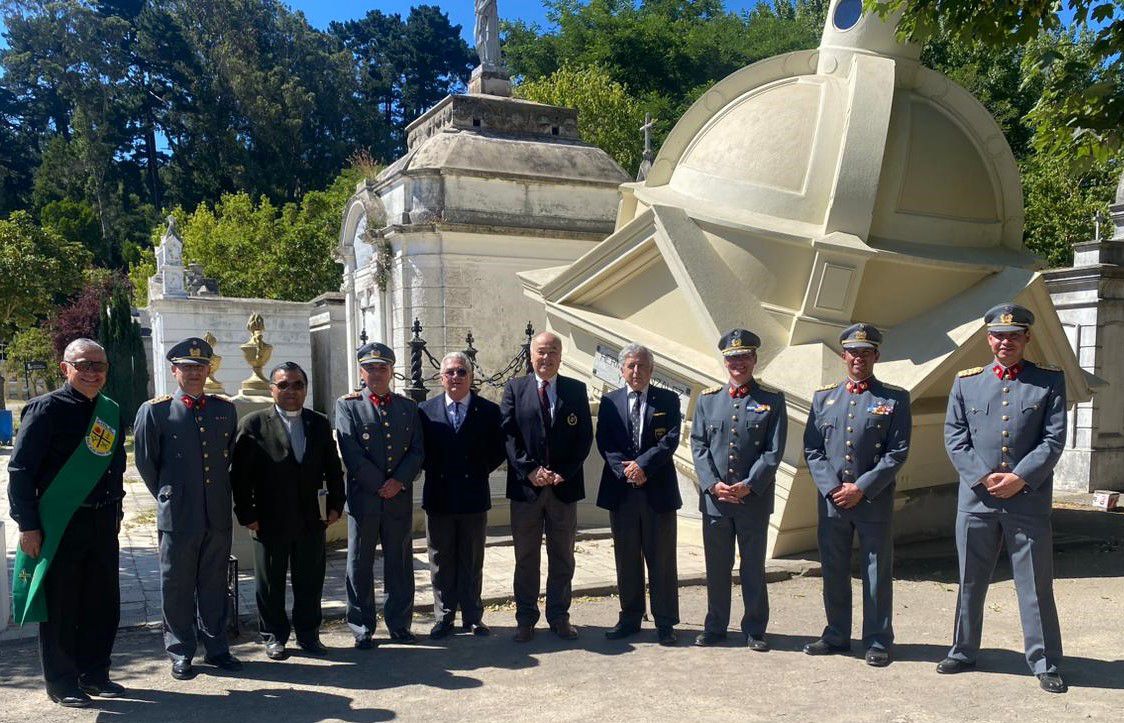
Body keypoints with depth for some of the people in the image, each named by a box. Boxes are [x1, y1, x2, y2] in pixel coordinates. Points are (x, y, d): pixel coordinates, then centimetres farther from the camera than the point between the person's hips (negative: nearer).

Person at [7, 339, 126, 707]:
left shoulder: (111, 412, 9)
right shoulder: (47, 409, -10)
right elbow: (20, 469, -11)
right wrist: (28, 524, -13)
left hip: (102, 522, 6)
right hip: (59, 524, -6)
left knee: (103, 602, 12)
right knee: (59, 606, 6)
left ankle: (94, 674, 27)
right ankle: (61, 682, 21)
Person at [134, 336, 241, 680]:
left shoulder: (225, 408, 7)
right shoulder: (154, 411, -3)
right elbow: (146, 462, 3)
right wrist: (167, 497, 6)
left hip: (218, 514, 3)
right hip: (177, 517, -3)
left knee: (215, 584, 12)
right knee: (177, 587, 8)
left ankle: (216, 648, 24)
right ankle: (180, 653, 21)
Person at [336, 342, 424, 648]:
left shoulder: (408, 406, 11)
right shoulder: (347, 405, 1)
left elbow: (417, 450, 4)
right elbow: (350, 453, -8)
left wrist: (399, 482, -11)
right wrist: (380, 485, -11)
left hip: (400, 497, 3)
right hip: (362, 497, -2)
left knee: (400, 563, 9)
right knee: (360, 564, 6)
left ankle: (399, 623, 22)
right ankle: (362, 628, 18)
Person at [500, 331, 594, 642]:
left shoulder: (576, 390, 5)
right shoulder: (514, 388, 3)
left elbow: (585, 436, 1)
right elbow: (508, 434, -4)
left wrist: (564, 473, -10)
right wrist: (530, 470, -14)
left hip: (564, 486, 1)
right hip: (525, 485, -1)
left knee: (562, 557, 11)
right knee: (526, 557, 8)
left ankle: (559, 617, 23)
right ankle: (525, 619, 19)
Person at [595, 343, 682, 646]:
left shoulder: (668, 400, 3)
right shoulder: (610, 401, 7)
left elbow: (670, 440, -7)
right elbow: (604, 442, 0)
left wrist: (641, 464, -17)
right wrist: (625, 469, -15)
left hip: (658, 491, -1)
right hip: (621, 492, 2)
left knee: (661, 560, 5)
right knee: (626, 560, 11)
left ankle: (665, 623, 15)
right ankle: (630, 618, 23)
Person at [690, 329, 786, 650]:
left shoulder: (772, 401, 2)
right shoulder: (707, 400, 8)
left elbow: (774, 451, -5)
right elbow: (698, 446, 3)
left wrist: (748, 486, -15)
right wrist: (713, 485, -10)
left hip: (755, 500, -2)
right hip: (714, 498, 2)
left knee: (754, 567, 9)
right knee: (716, 566, 10)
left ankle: (754, 630, 22)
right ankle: (715, 626, 23)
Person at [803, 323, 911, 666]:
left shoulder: (895, 399, 1)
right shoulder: (823, 397, 9)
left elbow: (897, 453, -6)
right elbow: (812, 450, 6)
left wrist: (862, 488, -13)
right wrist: (831, 488, -7)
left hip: (875, 501, -3)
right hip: (831, 500, 3)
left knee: (877, 574, 5)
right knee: (834, 572, 11)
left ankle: (878, 642, 18)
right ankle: (836, 636, 25)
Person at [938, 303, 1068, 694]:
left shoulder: (1050, 380, 3)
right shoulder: (965, 381, 6)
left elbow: (1054, 439, -3)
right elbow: (954, 439, 2)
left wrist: (1019, 478, -13)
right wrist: (983, 478, -9)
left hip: (1029, 499, -1)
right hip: (976, 499, 2)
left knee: (1036, 584, 6)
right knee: (970, 582, 12)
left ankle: (1045, 663, 20)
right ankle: (963, 652, 25)